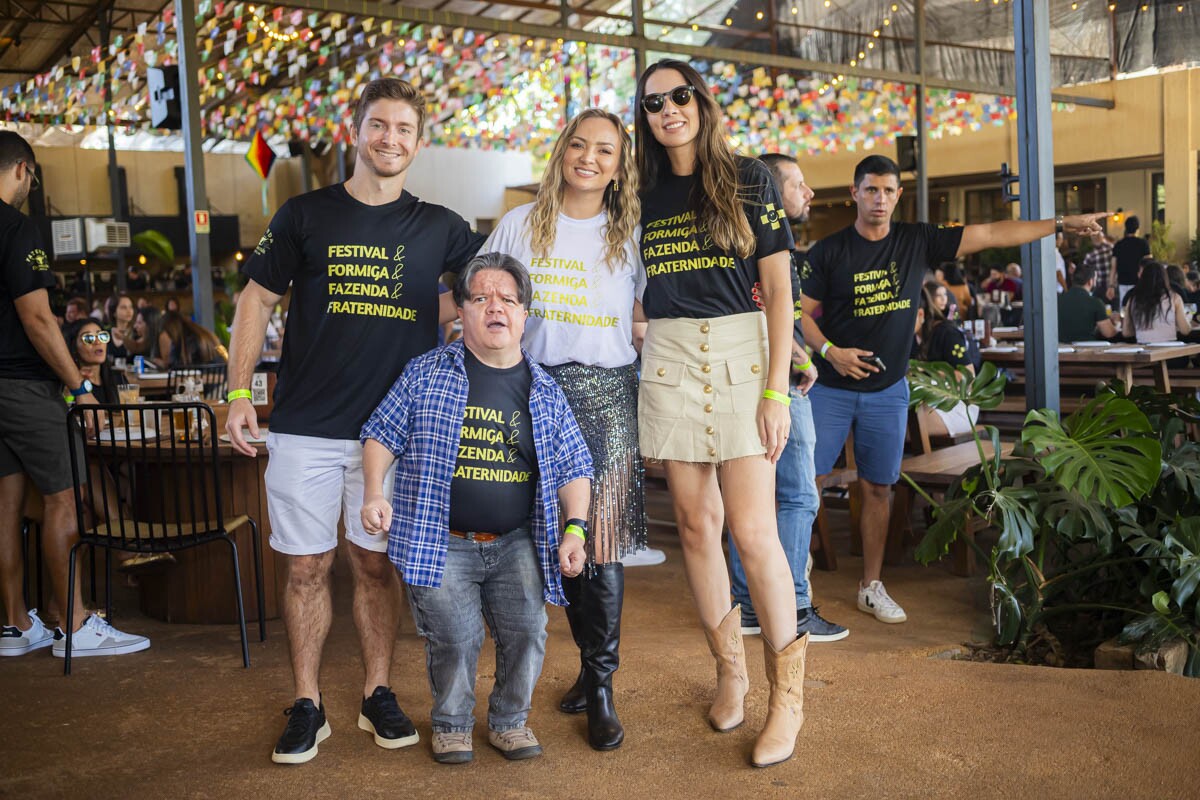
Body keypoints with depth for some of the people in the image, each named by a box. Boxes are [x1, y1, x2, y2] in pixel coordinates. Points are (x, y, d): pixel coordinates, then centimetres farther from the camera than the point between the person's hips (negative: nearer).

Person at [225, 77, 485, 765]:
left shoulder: (440, 229, 5)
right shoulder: (306, 216, 3)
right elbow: (258, 300, 7)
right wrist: (240, 391, 0)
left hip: (392, 426, 1)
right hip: (305, 425, 0)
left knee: (376, 561, 9)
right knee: (306, 567, 5)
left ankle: (379, 695, 23)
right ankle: (307, 706, 17)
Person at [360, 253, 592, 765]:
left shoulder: (545, 392, 7)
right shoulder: (426, 373, 3)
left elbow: (573, 467, 11)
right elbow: (382, 435, 7)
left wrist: (574, 528, -2)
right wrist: (373, 494, -8)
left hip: (517, 544, 2)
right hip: (439, 544, -2)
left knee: (526, 628, -12)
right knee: (455, 636, -14)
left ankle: (509, 719, 16)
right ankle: (451, 723, 16)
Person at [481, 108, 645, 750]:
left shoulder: (630, 236, 8)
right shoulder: (519, 226, 9)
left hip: (607, 391, -1)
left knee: (603, 536, -7)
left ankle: (600, 686, 4)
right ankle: (592, 662, 23)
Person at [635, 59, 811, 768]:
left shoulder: (749, 179, 3)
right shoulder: (645, 195, 13)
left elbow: (777, 288, -1)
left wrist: (777, 388, -9)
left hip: (740, 352, -4)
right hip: (668, 360, 4)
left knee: (752, 529, -9)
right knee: (695, 521, 5)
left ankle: (787, 694, 3)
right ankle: (730, 667, 21)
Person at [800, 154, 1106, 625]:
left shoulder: (917, 242, 1)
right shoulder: (829, 252, -5)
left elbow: (990, 235, 2)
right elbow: (802, 313, -4)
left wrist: (1061, 224, 0)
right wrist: (830, 351, -21)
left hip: (887, 391, 2)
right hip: (831, 388, -2)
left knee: (878, 489, 7)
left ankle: (871, 587, 19)